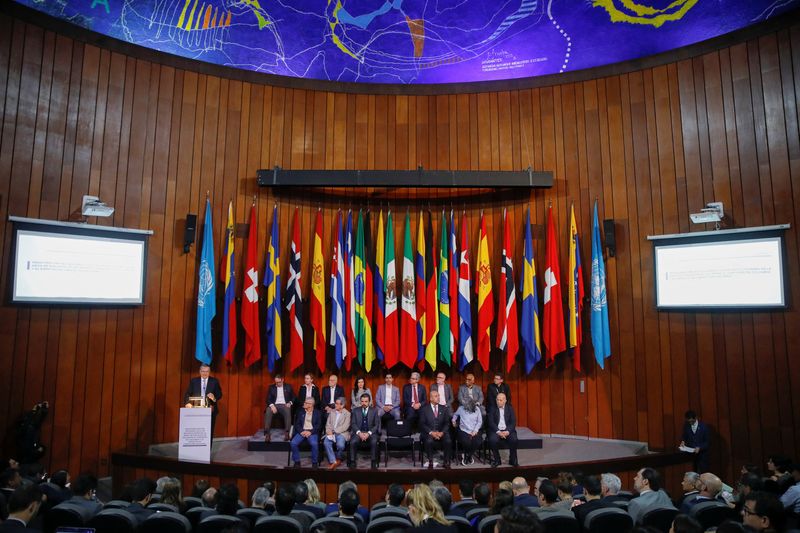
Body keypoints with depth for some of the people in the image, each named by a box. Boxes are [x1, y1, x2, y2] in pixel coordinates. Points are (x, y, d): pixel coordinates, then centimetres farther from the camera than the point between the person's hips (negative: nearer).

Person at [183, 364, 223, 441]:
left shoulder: (215, 381, 4)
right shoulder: (193, 381, 7)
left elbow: (220, 394, 2)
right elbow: (187, 394, 5)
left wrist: (214, 397, -20)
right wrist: (188, 403, -13)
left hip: (210, 410, -1)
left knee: (209, 432, 0)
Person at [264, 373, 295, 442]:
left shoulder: (288, 386, 11)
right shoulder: (271, 387, 12)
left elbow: (293, 397, 13)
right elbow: (268, 399, 4)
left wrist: (290, 403, -8)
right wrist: (272, 405, -16)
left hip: (284, 405, -1)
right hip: (274, 405, 1)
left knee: (287, 411, -37)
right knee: (268, 412, -33)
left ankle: (287, 432, -39)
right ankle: (267, 433, -36)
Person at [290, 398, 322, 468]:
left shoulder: (317, 413, 6)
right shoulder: (301, 412, 15)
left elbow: (319, 425, -1)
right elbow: (297, 424, 9)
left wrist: (310, 432, -15)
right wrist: (301, 431, -10)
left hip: (312, 432, -3)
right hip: (302, 431, 3)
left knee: (314, 443, -33)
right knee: (293, 443, -25)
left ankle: (314, 462, -12)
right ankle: (297, 461, -5)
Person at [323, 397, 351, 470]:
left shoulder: (347, 414, 0)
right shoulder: (332, 412, 15)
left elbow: (345, 427, -9)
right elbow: (328, 424, 13)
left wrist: (334, 431, -15)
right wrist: (329, 431, -8)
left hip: (342, 433, -3)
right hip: (331, 433, 4)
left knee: (340, 445, -33)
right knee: (326, 443, -29)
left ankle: (338, 459, 0)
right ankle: (333, 461, -20)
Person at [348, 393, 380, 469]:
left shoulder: (374, 410, 7)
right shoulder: (355, 410, 10)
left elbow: (376, 425, 2)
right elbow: (353, 423, 3)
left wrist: (368, 433, -13)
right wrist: (359, 433, -14)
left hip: (370, 432, -1)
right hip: (358, 432, 1)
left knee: (374, 442, -32)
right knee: (353, 442, -30)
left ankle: (374, 462, -19)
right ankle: (352, 462, -17)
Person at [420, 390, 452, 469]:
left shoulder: (444, 409, 12)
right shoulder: (424, 409, 4)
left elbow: (446, 423, 5)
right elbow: (422, 424, -2)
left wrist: (442, 432, -13)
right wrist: (431, 432, -16)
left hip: (441, 432, 2)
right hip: (428, 433, -2)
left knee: (448, 441, -28)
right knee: (429, 441, -33)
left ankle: (447, 462, -11)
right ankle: (430, 462, -16)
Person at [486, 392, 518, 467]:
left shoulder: (510, 408, 6)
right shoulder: (492, 408, 0)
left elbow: (513, 422, -1)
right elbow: (490, 422, -7)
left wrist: (508, 431, -18)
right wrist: (498, 432, -21)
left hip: (507, 430, 1)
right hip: (496, 430, -1)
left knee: (513, 439, -27)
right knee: (493, 440, -30)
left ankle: (513, 460, -5)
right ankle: (496, 460, -8)